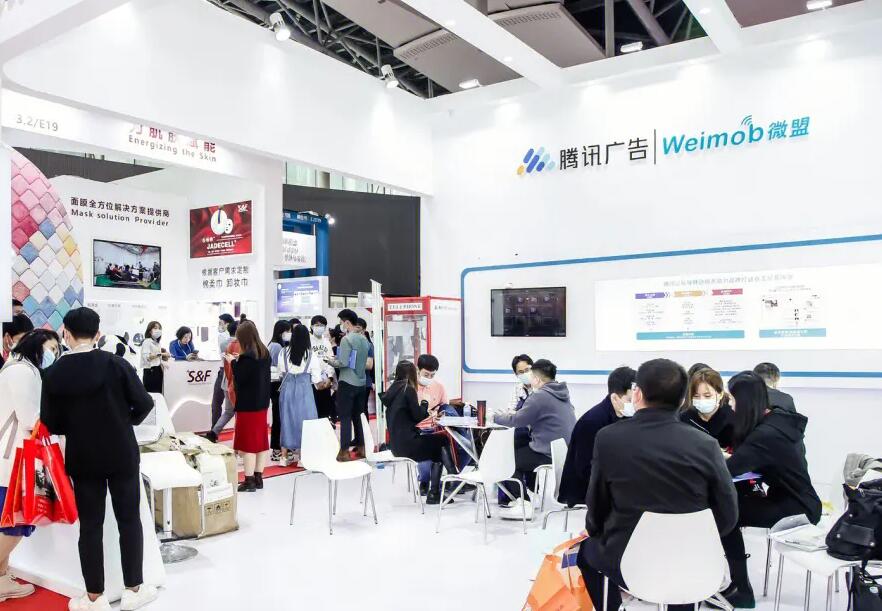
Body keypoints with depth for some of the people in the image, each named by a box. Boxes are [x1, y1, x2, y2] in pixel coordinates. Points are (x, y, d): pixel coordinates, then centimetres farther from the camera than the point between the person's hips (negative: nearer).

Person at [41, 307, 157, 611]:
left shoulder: (53, 374, -7)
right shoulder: (115, 364, -12)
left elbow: (50, 423, -3)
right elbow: (144, 403, -10)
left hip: (82, 459, 2)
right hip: (122, 455, -1)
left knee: (90, 525, 10)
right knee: (129, 520, 10)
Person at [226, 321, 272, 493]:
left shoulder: (246, 357, -21)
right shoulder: (264, 353, 5)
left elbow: (239, 380, -17)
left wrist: (233, 362, -6)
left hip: (248, 404, -8)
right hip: (261, 401, 8)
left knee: (248, 442, 0)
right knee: (260, 440, 12)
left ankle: (249, 481, 5)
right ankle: (258, 478, 20)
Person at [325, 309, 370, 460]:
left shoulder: (346, 339, -14)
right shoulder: (363, 339, 8)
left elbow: (343, 363, -20)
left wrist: (331, 361, -1)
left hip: (347, 383, -7)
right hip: (361, 382, 7)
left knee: (345, 417, -2)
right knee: (357, 416, 15)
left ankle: (344, 451, 0)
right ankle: (361, 447, 21)